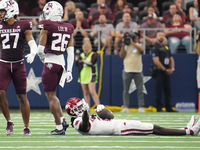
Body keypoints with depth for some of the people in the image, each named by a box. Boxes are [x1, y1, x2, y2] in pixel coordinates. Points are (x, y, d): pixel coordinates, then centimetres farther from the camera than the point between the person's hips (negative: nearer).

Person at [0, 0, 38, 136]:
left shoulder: (23, 26, -1)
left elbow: (32, 42, -8)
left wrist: (32, 53, -26)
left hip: (19, 65, -2)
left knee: (22, 96, 0)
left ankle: (26, 127, 10)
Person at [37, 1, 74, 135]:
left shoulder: (47, 27, -11)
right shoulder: (68, 28, 7)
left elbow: (40, 49, -12)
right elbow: (71, 51, 7)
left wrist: (43, 58, 9)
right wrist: (69, 70, 10)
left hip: (50, 63, -6)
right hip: (61, 62, 6)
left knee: (51, 96, 1)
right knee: (51, 94, 21)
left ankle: (59, 127, 1)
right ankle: (63, 120, 10)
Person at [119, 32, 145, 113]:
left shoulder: (138, 45, 8)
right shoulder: (126, 46, 10)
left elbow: (141, 50, -15)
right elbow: (121, 55, -2)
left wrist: (132, 42, -15)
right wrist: (123, 45, -8)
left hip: (138, 71, 0)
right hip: (127, 71, 0)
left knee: (140, 90, -1)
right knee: (126, 90, -1)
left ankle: (141, 107, 2)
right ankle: (125, 107, 2)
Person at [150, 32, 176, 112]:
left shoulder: (167, 48, 18)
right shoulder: (155, 48, -5)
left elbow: (171, 59, 21)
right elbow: (156, 61, -14)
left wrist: (172, 68, 3)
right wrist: (165, 70, -14)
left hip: (167, 72, 7)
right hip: (159, 72, -7)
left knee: (168, 90, 7)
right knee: (158, 90, -5)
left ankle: (169, 108, 11)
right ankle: (159, 108, -4)